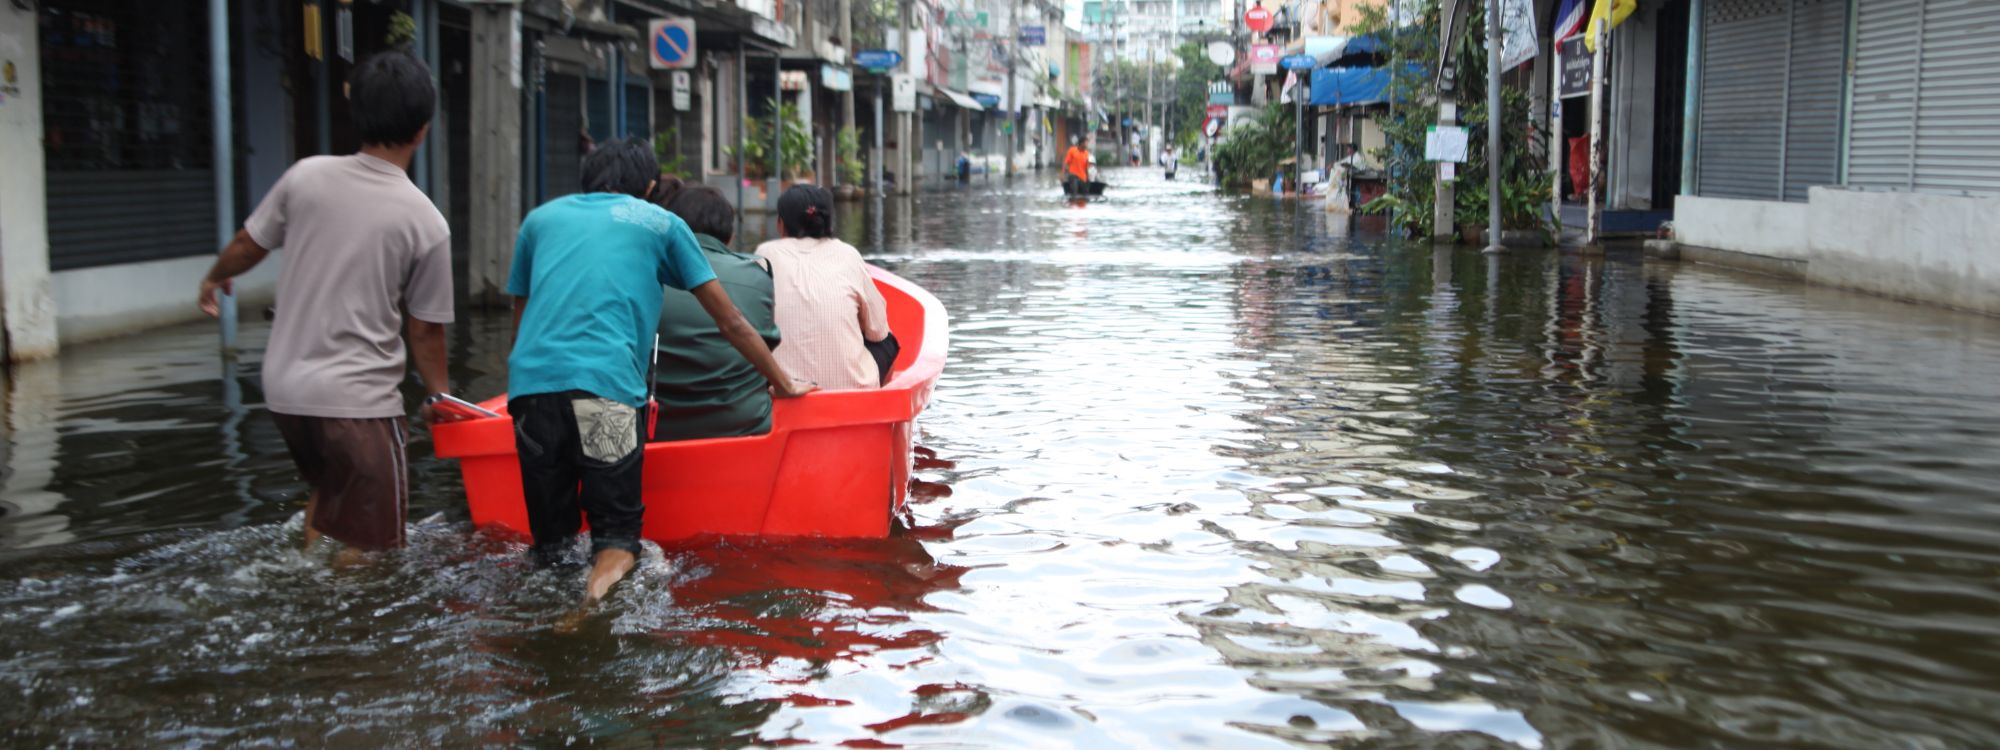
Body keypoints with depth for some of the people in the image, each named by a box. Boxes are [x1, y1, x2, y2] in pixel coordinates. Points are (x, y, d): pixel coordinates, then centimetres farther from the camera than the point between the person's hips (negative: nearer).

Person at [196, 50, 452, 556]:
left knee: (326, 490, 30)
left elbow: (248, 245, 10)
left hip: (285, 388, 6)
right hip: (359, 400, -6)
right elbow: (424, 330, -5)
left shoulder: (307, 176, -3)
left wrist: (215, 278, 32)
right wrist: (437, 394, 13)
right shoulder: (427, 223, -12)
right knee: (367, 544, 4)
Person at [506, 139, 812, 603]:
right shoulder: (660, 224, 17)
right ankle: (609, 563, -27)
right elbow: (731, 324, 19)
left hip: (530, 385, 3)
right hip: (607, 388, -3)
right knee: (617, 538, 0)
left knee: (549, 542, 10)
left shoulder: (540, 218, 26)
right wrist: (783, 384, 28)